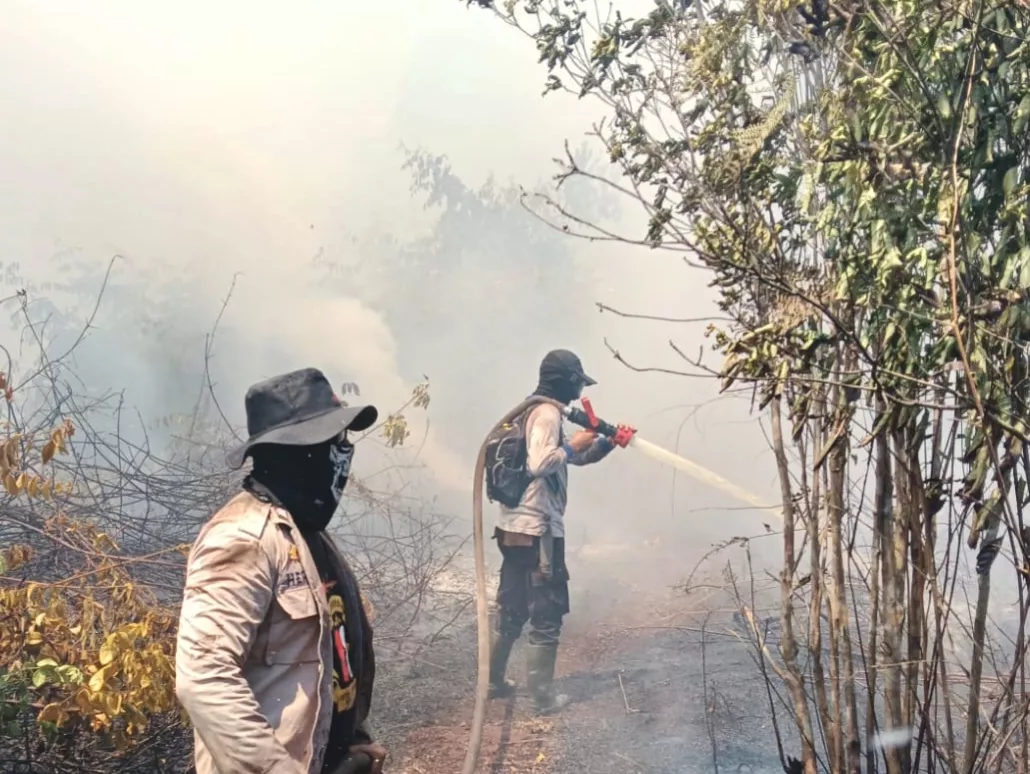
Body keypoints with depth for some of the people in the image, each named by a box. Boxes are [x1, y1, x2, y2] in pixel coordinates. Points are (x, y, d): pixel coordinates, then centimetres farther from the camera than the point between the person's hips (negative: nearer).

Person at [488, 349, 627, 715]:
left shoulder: (530, 411, 16)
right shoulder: (547, 413, -14)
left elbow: (576, 460, 23)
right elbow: (539, 464, -29)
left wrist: (606, 442, 10)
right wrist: (573, 445, -15)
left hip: (514, 527, 9)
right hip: (538, 529, -9)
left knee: (512, 609, 19)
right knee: (547, 613, 1)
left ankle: (494, 681, 29)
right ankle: (544, 696, 7)